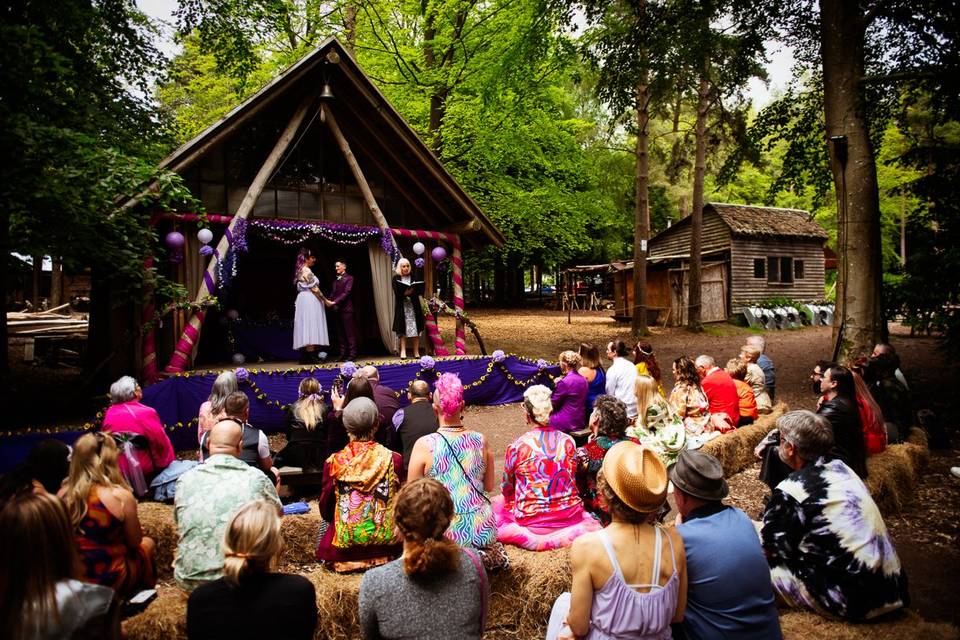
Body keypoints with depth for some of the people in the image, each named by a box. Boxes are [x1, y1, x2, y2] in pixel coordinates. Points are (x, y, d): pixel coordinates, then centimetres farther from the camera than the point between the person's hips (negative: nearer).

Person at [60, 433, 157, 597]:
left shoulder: (63, 493, -8)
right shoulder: (121, 496, -23)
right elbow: (134, 542, -7)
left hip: (71, 577, 5)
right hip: (111, 580, -5)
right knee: (148, 544, 25)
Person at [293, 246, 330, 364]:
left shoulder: (300, 271, 17)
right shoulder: (307, 271, -11)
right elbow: (314, 288, -16)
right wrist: (325, 301, -9)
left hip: (303, 300, 10)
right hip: (310, 301, -10)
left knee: (306, 328, 6)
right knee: (311, 327, -11)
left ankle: (305, 357, 5)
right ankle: (311, 357, -14)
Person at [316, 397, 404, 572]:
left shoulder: (334, 462, -11)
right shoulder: (393, 459, -10)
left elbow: (325, 512, 1)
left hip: (342, 552, 1)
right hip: (387, 549, -1)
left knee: (325, 523, 32)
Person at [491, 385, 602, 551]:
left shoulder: (516, 447, -14)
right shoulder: (568, 442, -5)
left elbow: (506, 488, 1)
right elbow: (572, 478, 9)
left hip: (531, 521, -1)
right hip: (570, 517, 2)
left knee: (497, 503, 24)